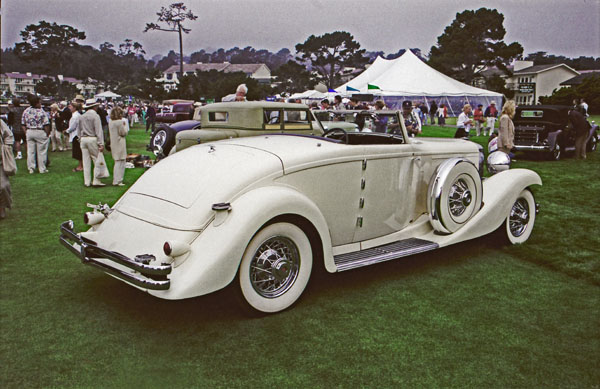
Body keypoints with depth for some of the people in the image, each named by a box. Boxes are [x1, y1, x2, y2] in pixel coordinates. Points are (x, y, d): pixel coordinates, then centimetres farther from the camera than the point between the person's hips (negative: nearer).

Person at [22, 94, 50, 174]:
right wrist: (47, 134, -4)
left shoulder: (26, 111, 1)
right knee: (41, 151, 5)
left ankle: (31, 168, 14)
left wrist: (26, 133, 14)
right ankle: (42, 169, 10)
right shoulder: (41, 112, -15)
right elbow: (46, 125, -16)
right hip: (40, 132, -5)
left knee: (30, 151, 10)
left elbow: (23, 124, 5)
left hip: (29, 132, 5)